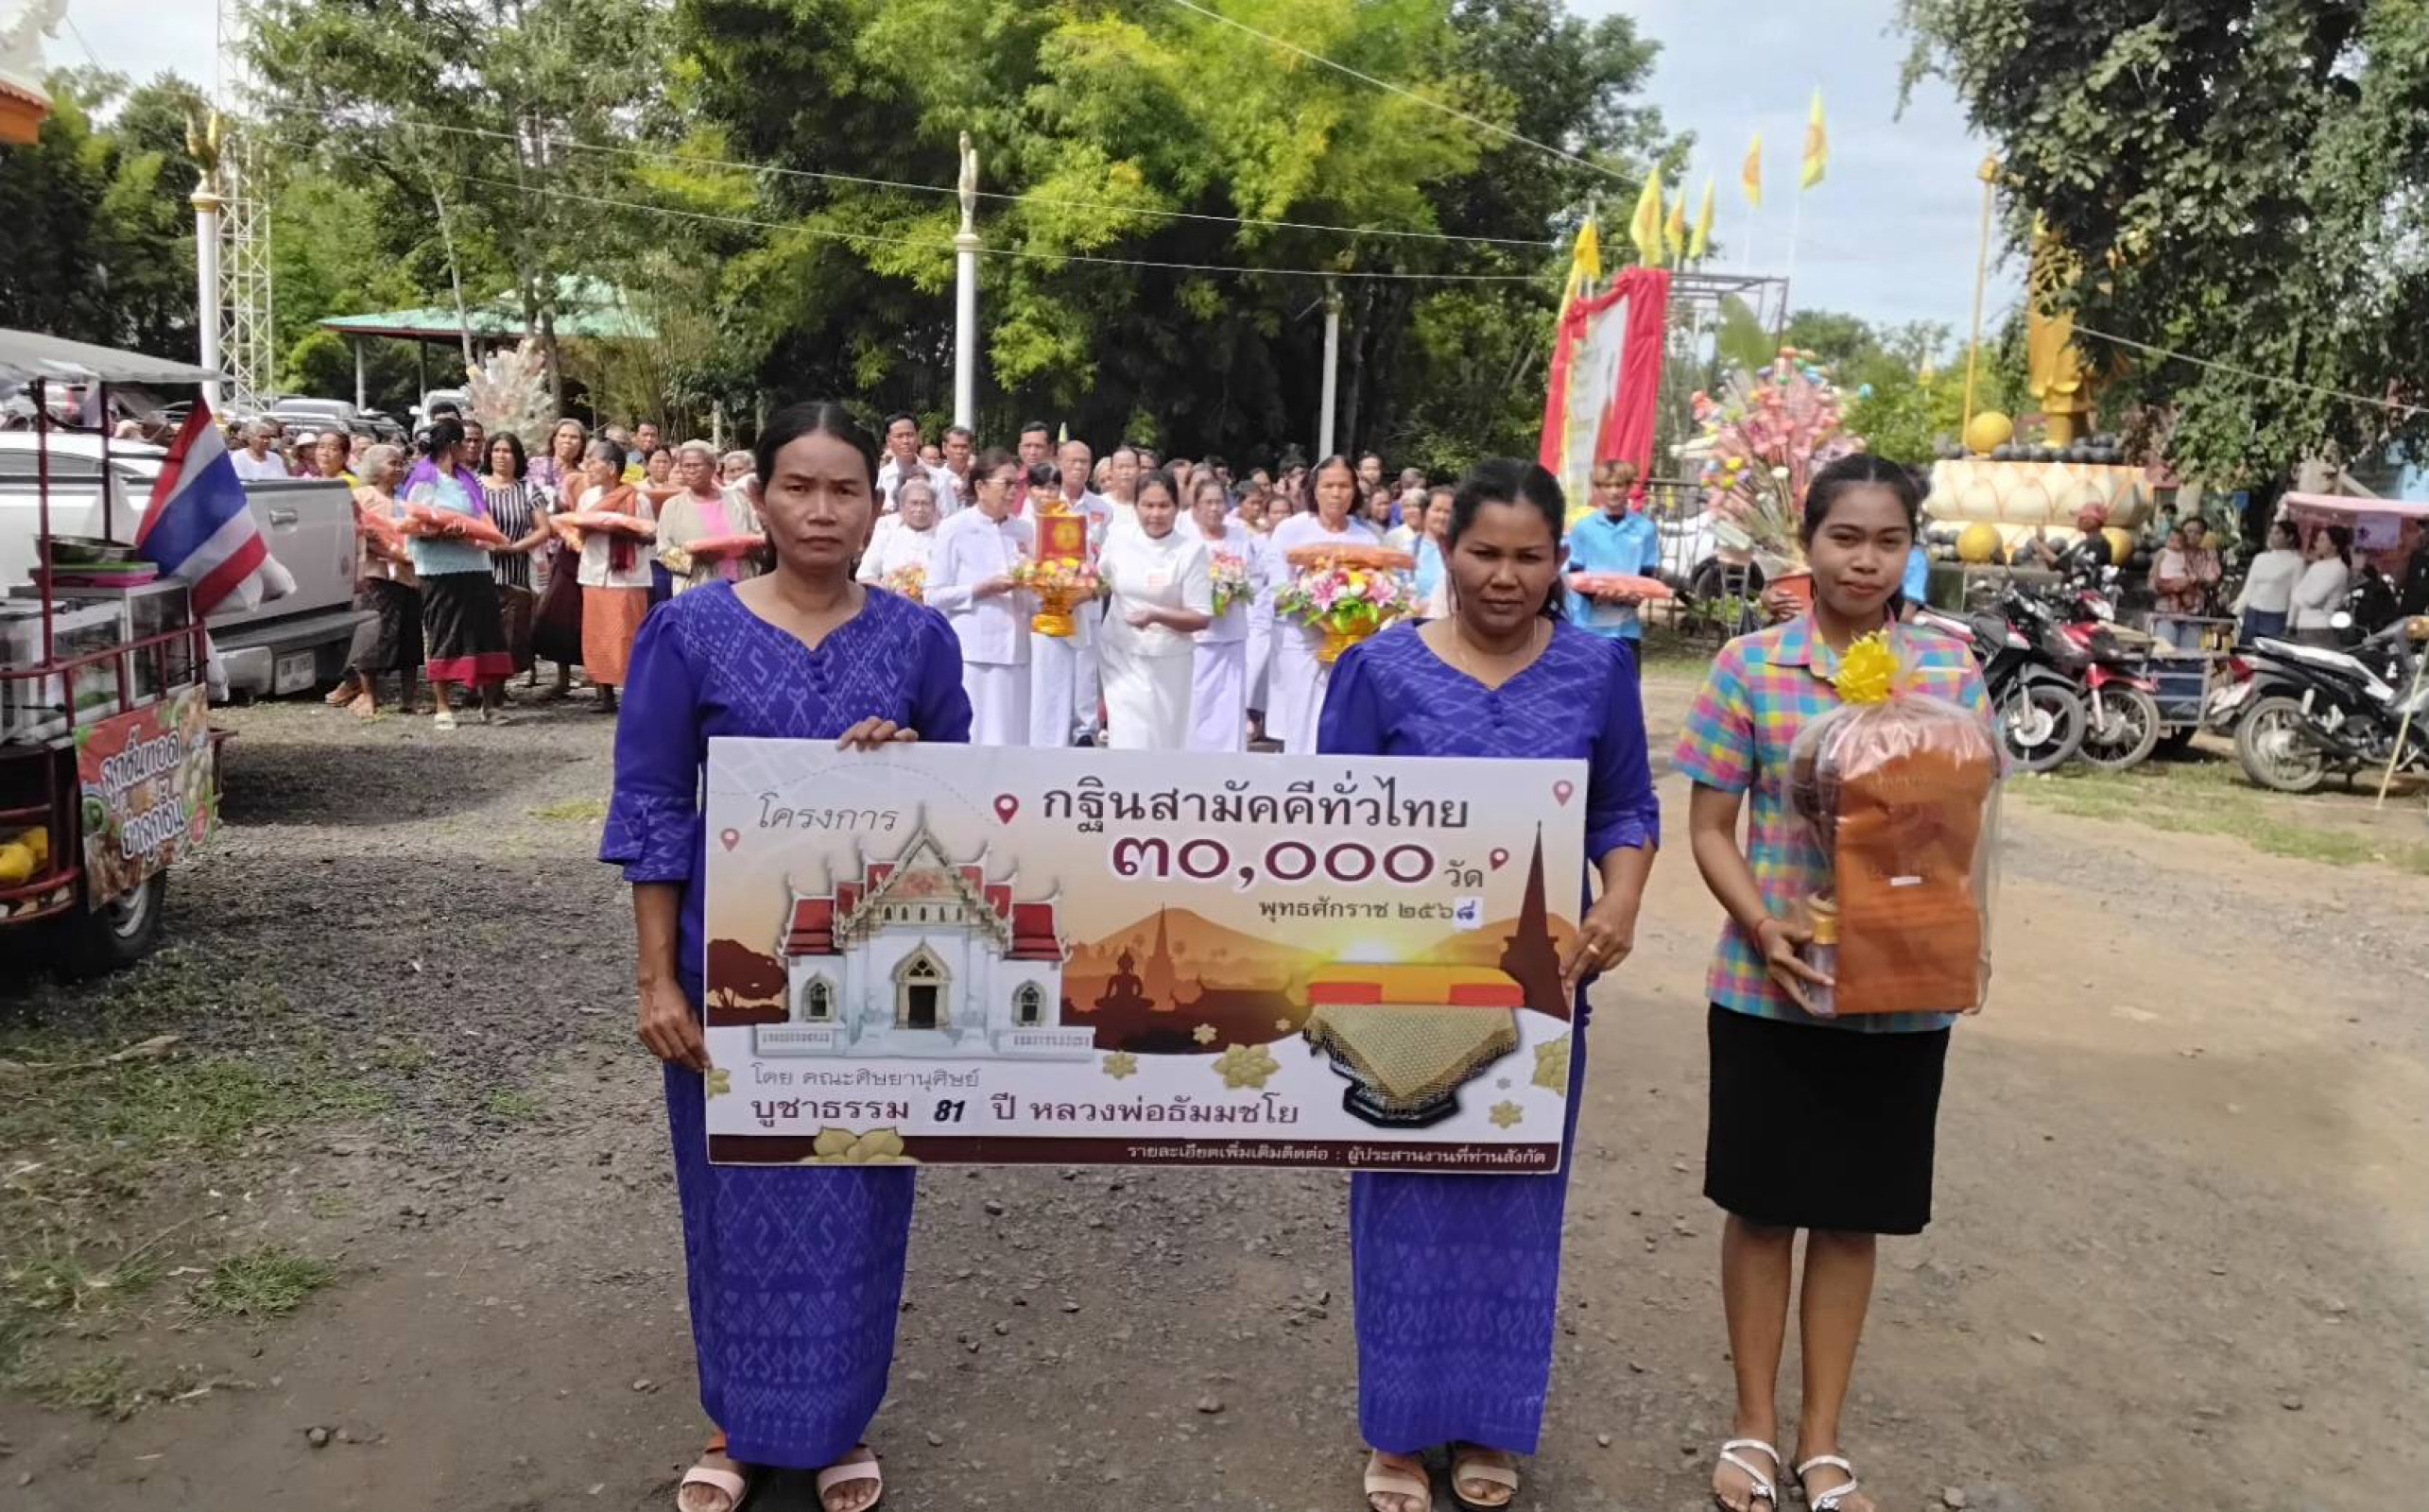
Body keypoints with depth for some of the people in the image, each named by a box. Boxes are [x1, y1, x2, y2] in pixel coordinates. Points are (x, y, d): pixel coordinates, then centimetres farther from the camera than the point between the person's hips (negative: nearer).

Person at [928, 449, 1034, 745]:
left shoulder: (1025, 531, 12)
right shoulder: (954, 529, 0)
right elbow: (935, 596, -4)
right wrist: (984, 590, -13)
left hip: (1014, 650, 4)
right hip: (972, 652, -4)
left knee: (1012, 737, 4)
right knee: (972, 739, -3)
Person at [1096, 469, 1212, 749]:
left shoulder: (1191, 549, -10)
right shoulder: (1118, 541, -2)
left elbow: (1202, 618, -12)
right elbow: (1098, 583, 20)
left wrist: (1156, 616, -23)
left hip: (1169, 662, -1)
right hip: (1123, 658, 1)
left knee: (1166, 741, 11)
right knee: (1128, 741, -5)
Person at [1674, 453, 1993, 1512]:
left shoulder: (1951, 668, 0)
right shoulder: (1749, 665, -6)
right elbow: (1708, 828, -3)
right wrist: (1763, 925, -18)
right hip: (1770, 987, -1)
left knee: (1855, 1216, 14)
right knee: (1763, 1204, 11)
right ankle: (1754, 1424, 30)